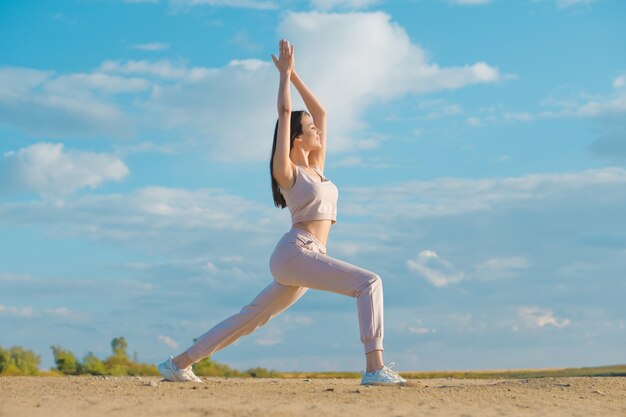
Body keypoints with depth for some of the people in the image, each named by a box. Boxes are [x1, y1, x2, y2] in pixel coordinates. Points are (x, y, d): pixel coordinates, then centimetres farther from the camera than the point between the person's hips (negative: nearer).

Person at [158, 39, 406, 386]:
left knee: (249, 319, 13)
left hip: (304, 259, 9)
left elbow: (321, 112, 23)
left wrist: (294, 75, 22)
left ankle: (179, 363, 21)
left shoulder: (315, 167, 18)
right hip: (295, 252, -9)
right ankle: (374, 368, -28)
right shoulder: (286, 171, -2)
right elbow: (284, 113, -5)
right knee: (369, 282, -20)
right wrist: (284, 73, 4)